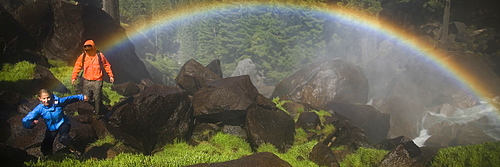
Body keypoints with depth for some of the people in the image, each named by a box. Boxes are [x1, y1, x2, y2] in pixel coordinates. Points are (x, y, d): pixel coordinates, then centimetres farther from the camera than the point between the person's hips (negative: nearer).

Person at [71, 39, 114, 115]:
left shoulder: (100, 55, -1)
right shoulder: (83, 56, 2)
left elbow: (107, 66, 7)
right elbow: (77, 66, 5)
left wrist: (111, 75, 5)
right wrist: (74, 77, -1)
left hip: (97, 81, -2)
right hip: (87, 81, 2)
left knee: (97, 98, -3)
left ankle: (97, 113, 10)